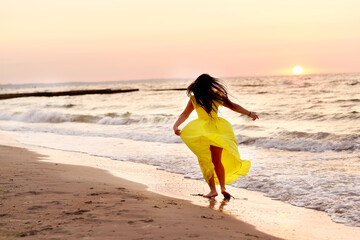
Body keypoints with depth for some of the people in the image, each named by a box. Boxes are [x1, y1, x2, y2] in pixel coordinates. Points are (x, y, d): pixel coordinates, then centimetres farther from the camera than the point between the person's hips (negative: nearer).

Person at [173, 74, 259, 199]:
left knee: (216, 161, -7)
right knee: (205, 161, -6)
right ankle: (213, 190, 1)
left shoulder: (217, 95, 0)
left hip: (217, 130, 0)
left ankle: (223, 188, 6)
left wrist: (249, 113, 5)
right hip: (202, 131, 0)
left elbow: (233, 106, 9)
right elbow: (185, 114, 0)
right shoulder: (194, 98, -2)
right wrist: (175, 126, -16)